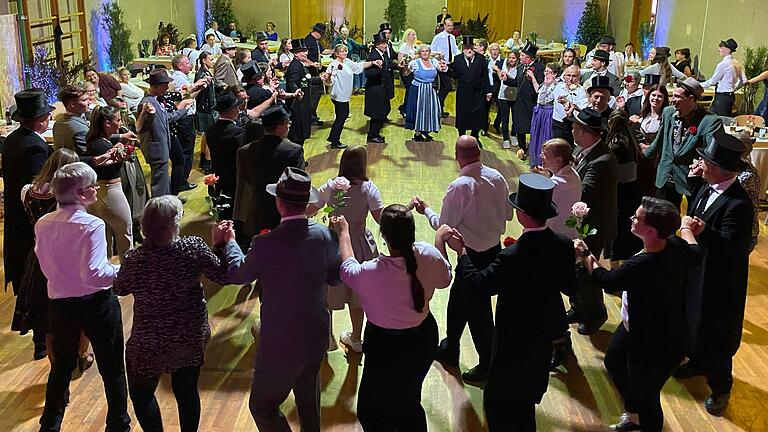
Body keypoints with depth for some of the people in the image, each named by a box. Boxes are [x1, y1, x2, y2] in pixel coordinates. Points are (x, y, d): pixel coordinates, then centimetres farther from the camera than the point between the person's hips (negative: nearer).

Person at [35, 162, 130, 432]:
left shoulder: (42, 225, -3)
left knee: (62, 366, 25)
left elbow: (46, 267, 7)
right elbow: (93, 274, -25)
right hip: (96, 304, -5)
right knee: (112, 369, 13)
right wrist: (122, 270, -10)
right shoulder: (92, 225, -21)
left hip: (59, 304, 6)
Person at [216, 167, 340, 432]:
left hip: (281, 344, -5)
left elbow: (237, 274, -3)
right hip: (318, 337, 6)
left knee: (262, 407, 13)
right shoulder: (326, 235, -12)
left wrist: (227, 242, 13)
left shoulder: (265, 244, -24)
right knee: (309, 399, 29)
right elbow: (334, 278, 4)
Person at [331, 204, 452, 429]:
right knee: (409, 402, 29)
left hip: (386, 347, -5)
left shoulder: (372, 272, -32)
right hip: (423, 339, 5)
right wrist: (440, 241, 14)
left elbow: (348, 268, -7)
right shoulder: (428, 254, -21)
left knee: (372, 412, 19)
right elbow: (444, 279, 3)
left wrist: (343, 232, 8)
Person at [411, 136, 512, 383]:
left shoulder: (460, 187, -24)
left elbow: (444, 226, -16)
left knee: (478, 310, 7)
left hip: (474, 255, -8)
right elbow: (508, 214, 6)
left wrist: (425, 210, 0)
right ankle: (449, 349, 42)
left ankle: (488, 365, 23)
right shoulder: (497, 177, -4)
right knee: (458, 298, 24)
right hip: (494, 248, 8)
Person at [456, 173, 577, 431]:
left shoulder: (512, 257, -32)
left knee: (497, 400, 11)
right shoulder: (564, 245, -13)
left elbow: (479, 282, -19)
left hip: (515, 337, -7)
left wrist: (461, 251, -6)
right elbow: (570, 287, -2)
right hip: (546, 332, 7)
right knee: (527, 396, 29)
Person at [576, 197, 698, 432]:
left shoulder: (640, 266, -38)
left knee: (645, 396, 13)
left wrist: (585, 254, 0)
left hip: (655, 347, -10)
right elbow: (695, 253, 8)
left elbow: (605, 279, -18)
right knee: (613, 362, 30)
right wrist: (685, 228, 27)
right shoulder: (675, 245, -16)